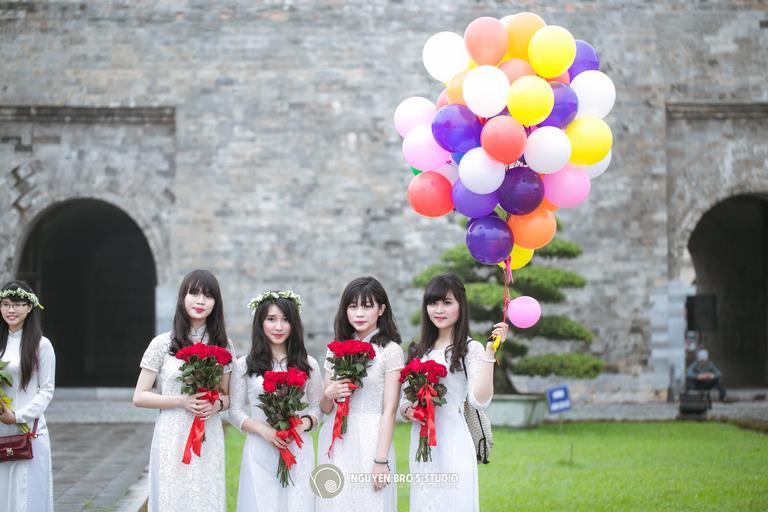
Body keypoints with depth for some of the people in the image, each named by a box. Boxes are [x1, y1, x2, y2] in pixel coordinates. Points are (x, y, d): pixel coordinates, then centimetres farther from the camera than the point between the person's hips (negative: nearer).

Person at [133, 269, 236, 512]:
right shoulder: (163, 344, -2)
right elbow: (139, 397, -1)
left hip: (210, 441, 2)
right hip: (172, 439, -2)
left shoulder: (223, 346, 5)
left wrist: (217, 404, -9)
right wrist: (181, 401, -14)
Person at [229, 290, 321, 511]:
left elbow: (317, 408, 10)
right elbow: (235, 411, 3)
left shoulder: (308, 365, 7)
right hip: (260, 452, -1)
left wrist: (303, 424, -11)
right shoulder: (244, 365, 3)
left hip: (299, 451, 1)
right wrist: (263, 430, -13)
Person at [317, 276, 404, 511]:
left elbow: (389, 411, -7)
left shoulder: (390, 351, -4)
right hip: (335, 442, 4)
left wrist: (381, 461, -13)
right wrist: (329, 394, -8)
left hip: (370, 440, -4)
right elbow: (325, 409, 14)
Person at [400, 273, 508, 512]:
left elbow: (479, 400, -17)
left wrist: (490, 352, -21)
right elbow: (404, 400, 18)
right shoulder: (419, 351, 13)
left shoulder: (470, 349, -4)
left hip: (452, 445, -5)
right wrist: (407, 410, -4)